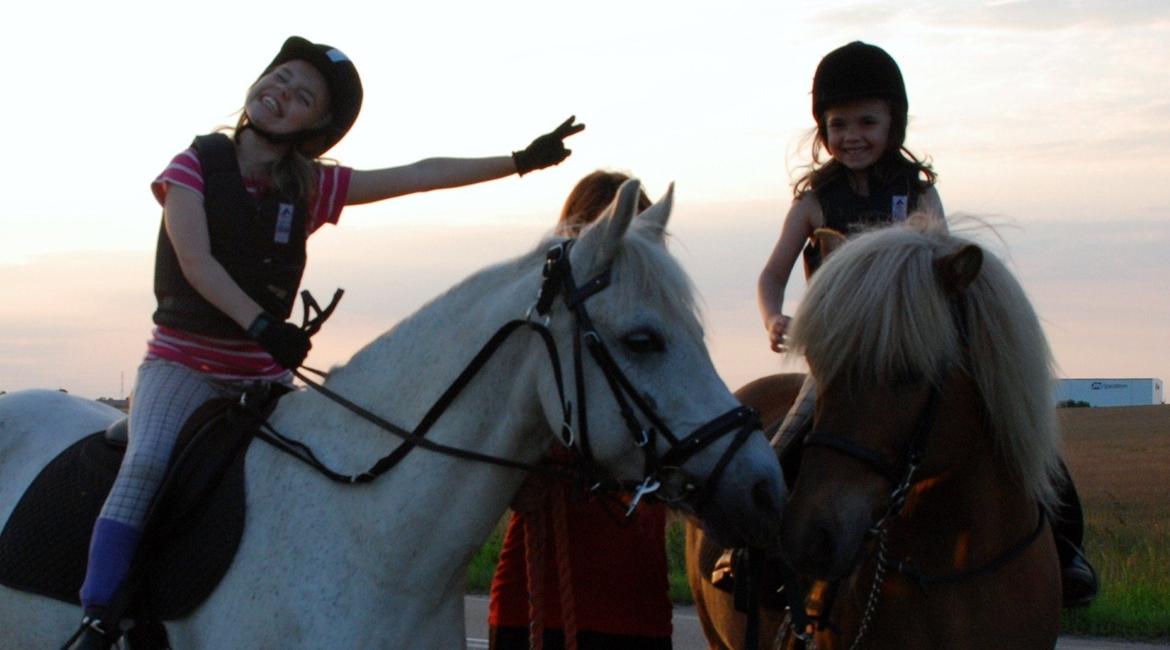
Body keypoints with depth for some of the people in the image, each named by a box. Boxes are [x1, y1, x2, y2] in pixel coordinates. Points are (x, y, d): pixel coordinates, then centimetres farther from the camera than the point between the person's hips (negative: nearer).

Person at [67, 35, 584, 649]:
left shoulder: (312, 187, 7)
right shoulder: (195, 166, -2)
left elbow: (421, 175, 3)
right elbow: (195, 261, -16)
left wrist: (521, 161, -2)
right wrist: (260, 324, -31)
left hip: (266, 370, 4)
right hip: (183, 361, -4)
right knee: (147, 460, -28)